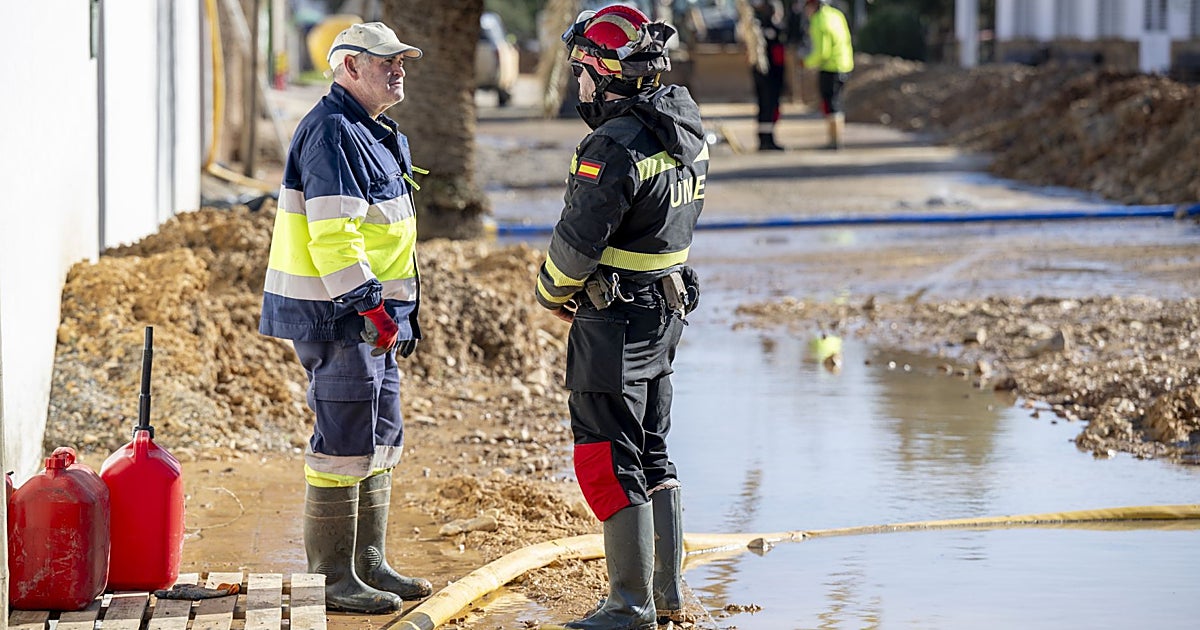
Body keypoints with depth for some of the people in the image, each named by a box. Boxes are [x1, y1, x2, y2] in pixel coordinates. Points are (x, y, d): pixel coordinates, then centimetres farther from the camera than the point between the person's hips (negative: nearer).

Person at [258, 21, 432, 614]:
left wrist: (394, 312, 24)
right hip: (338, 316, -11)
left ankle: (368, 564, 24)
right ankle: (331, 579, -1)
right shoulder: (332, 132, -16)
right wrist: (371, 307, -26)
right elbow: (333, 237, -24)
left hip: (371, 317, 11)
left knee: (379, 442, 15)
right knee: (344, 444, -7)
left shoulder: (375, 134, 18)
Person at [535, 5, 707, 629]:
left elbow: (578, 241, -19)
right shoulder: (685, 128, 7)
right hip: (665, 309, 9)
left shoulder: (615, 146, -23)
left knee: (609, 461, -3)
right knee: (652, 455, 17)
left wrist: (553, 290, 2)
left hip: (614, 320, -9)